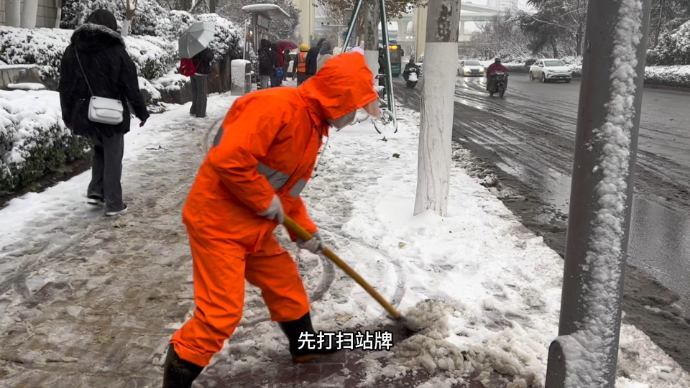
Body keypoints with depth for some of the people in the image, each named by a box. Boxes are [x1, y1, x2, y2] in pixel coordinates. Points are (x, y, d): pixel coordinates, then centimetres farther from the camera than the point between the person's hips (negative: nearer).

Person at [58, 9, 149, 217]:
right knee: (112, 158, 6)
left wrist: (67, 115, 18)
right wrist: (142, 113, 4)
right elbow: (131, 87, -7)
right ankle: (114, 204, 8)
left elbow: (65, 87, 9)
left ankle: (95, 192, 17)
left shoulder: (72, 50, 5)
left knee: (100, 150, 25)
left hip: (83, 115, 5)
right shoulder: (117, 51, -9)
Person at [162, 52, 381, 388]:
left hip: (253, 226, 10)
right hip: (217, 219, -10)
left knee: (284, 281, 20)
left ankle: (304, 344, 41)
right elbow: (228, 159, -32)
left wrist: (304, 228, 11)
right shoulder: (278, 107, -24)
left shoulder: (314, 127, 10)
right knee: (222, 310, -8)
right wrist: (265, 201, -20)